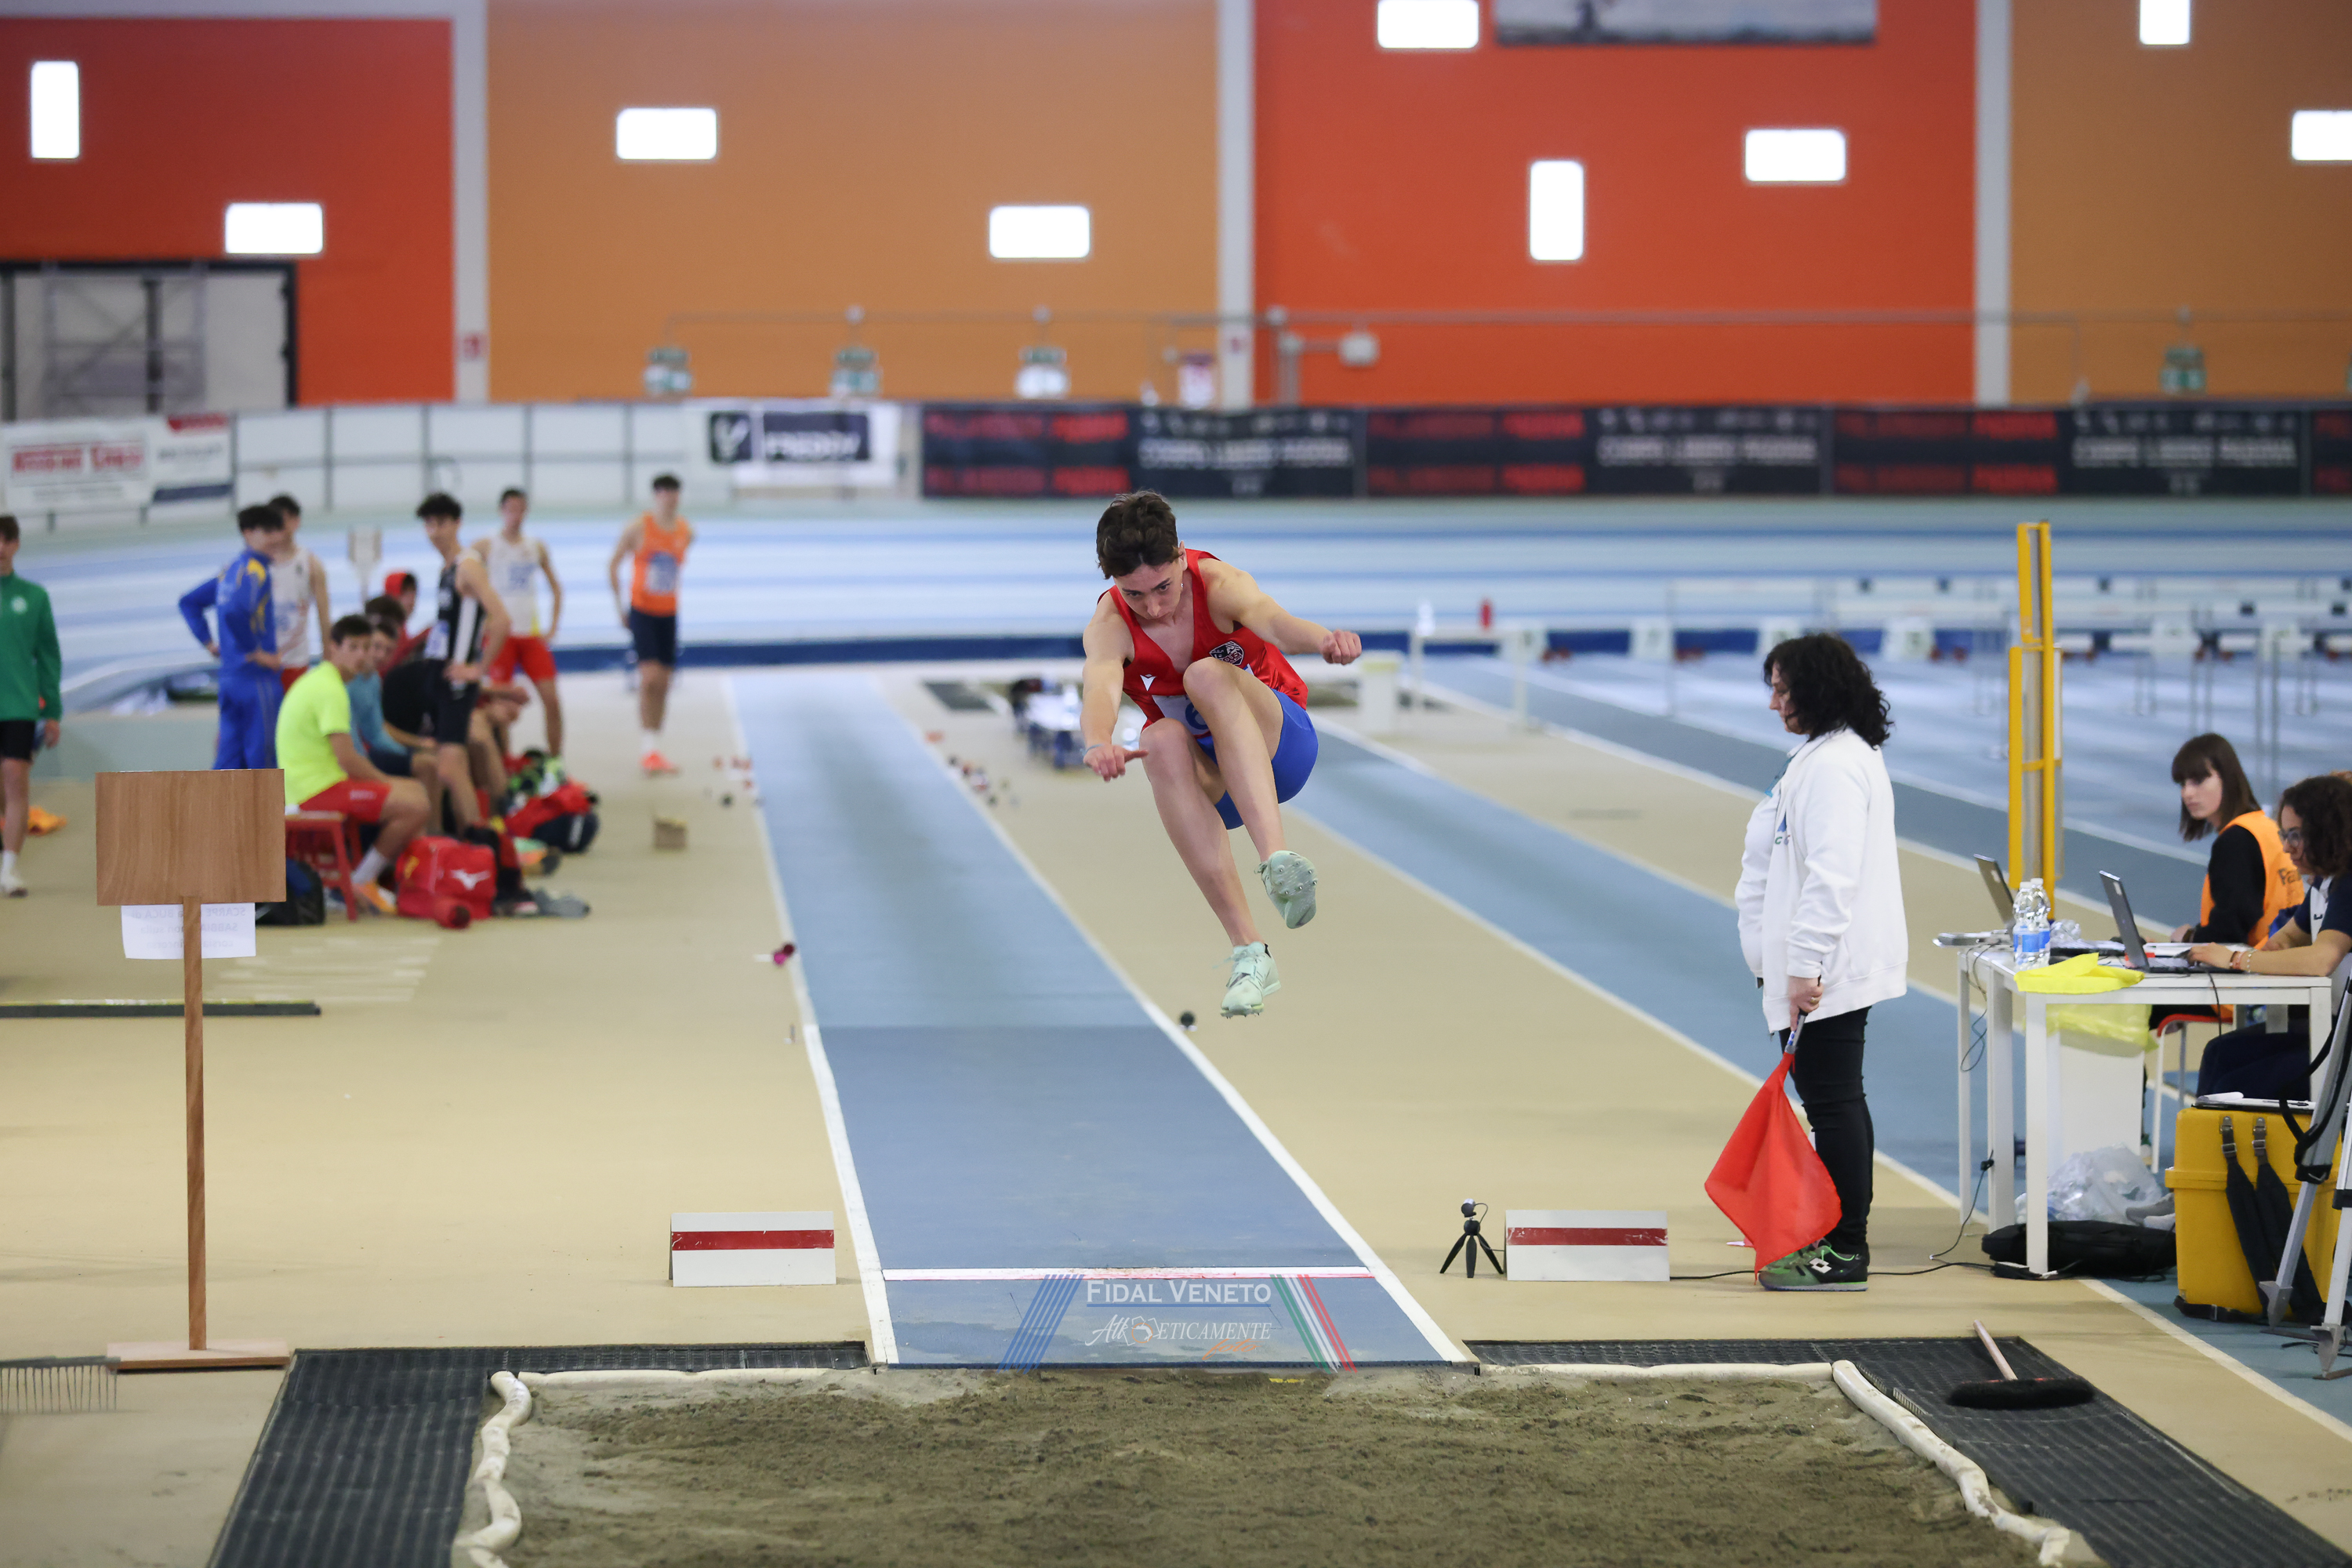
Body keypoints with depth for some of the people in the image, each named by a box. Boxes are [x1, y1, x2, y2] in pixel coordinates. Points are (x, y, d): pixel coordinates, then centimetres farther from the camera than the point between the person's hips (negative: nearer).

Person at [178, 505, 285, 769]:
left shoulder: (230, 570, 15)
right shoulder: (255, 571, -13)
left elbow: (189, 602, 23)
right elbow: (236, 613, -30)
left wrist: (209, 643, 18)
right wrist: (255, 653, -19)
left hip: (229, 676, 9)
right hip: (257, 678, -9)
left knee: (230, 758, 10)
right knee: (262, 755, -5)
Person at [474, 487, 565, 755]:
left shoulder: (537, 547, 11)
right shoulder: (485, 547, 0)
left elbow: (556, 587, 19)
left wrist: (552, 629, 10)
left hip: (532, 635, 4)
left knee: (552, 699, -3)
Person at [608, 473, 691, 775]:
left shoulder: (686, 532, 3)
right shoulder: (638, 529, -9)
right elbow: (613, 565, 1)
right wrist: (619, 605, 0)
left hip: (668, 613, 5)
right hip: (642, 611, -5)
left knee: (663, 683, 6)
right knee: (650, 676, -16)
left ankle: (654, 749, 14)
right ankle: (647, 748, -12)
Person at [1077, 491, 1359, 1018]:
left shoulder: (1219, 584, -19)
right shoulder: (1110, 626, -16)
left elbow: (1270, 619, -42)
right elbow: (1100, 689, -37)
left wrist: (1324, 639, -65)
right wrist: (1099, 743, -61)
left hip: (1281, 743, -2)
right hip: (1207, 780, 2)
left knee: (1207, 675, -32)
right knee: (1165, 740, -34)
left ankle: (1276, 858, -50)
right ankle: (1248, 951, -40)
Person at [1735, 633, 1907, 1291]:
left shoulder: (1835, 764, -18)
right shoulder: (1830, 755, 18)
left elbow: (1833, 874, -25)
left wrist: (1805, 965, -26)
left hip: (1829, 968, -11)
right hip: (1835, 965, 11)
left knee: (1832, 1100, -8)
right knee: (1836, 1098, 15)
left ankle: (1845, 1254, -4)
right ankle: (1844, 1239, 23)